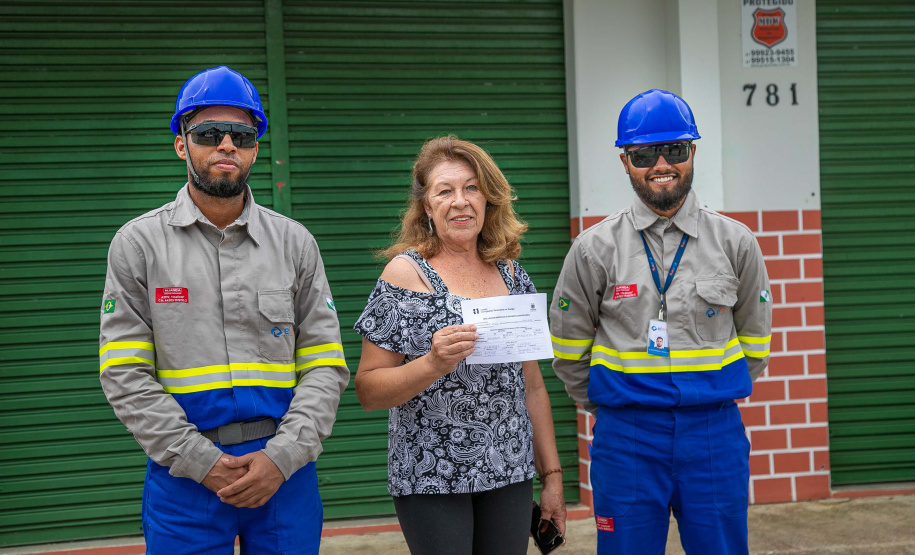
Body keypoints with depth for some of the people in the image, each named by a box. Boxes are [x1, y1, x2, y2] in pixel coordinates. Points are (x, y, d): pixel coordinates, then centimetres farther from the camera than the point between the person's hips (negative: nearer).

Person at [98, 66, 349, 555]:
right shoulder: (138, 243, 1)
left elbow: (326, 366, 2)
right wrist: (203, 463, -11)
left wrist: (281, 457, -10)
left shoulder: (294, 242, 5)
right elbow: (125, 376, -4)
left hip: (284, 470, 1)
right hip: (184, 476, -1)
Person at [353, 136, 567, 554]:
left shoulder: (510, 273, 8)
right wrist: (434, 363, -24)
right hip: (431, 475, -4)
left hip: (509, 473, 4)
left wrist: (551, 474, 10)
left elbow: (532, 385, 12)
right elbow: (367, 390, -9)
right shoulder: (405, 273, -6)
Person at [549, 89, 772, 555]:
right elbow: (569, 349, 8)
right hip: (625, 438, -1)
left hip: (715, 433, 1)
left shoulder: (736, 242, 3)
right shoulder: (594, 249, -1)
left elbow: (754, 334, 15)